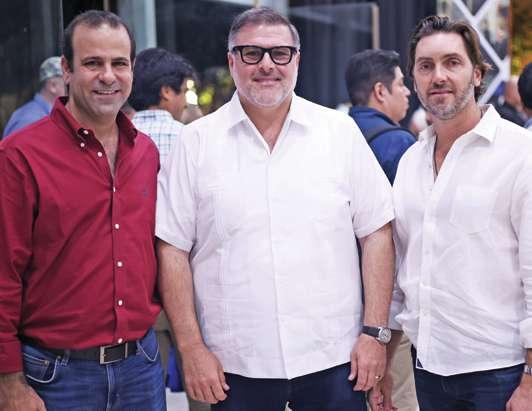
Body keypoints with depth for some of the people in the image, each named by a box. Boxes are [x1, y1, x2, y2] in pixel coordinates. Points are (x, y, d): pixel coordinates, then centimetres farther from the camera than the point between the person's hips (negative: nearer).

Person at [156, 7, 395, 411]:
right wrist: (191, 348, -4)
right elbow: (172, 248, 0)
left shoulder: (340, 131, 3)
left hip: (334, 358, 1)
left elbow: (376, 233, 3)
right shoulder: (197, 142, 1)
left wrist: (375, 332, -2)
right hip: (235, 366, 0)